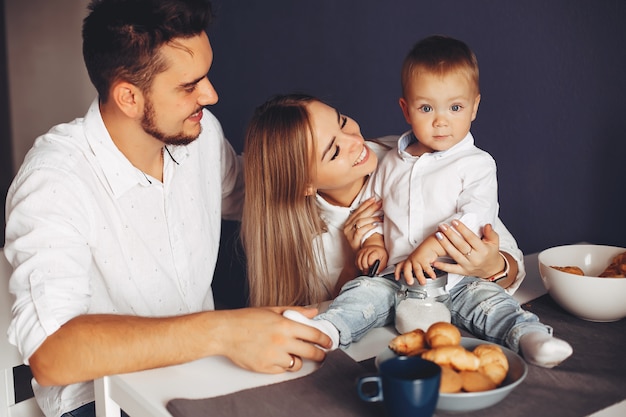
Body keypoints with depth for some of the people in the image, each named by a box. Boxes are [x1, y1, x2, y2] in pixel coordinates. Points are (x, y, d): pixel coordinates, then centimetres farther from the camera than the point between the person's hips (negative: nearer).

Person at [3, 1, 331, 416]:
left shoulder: (203, 133, -4)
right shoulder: (54, 179, -23)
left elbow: (248, 194, 18)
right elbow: (49, 352, -34)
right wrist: (220, 332, -41)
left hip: (199, 373, 6)